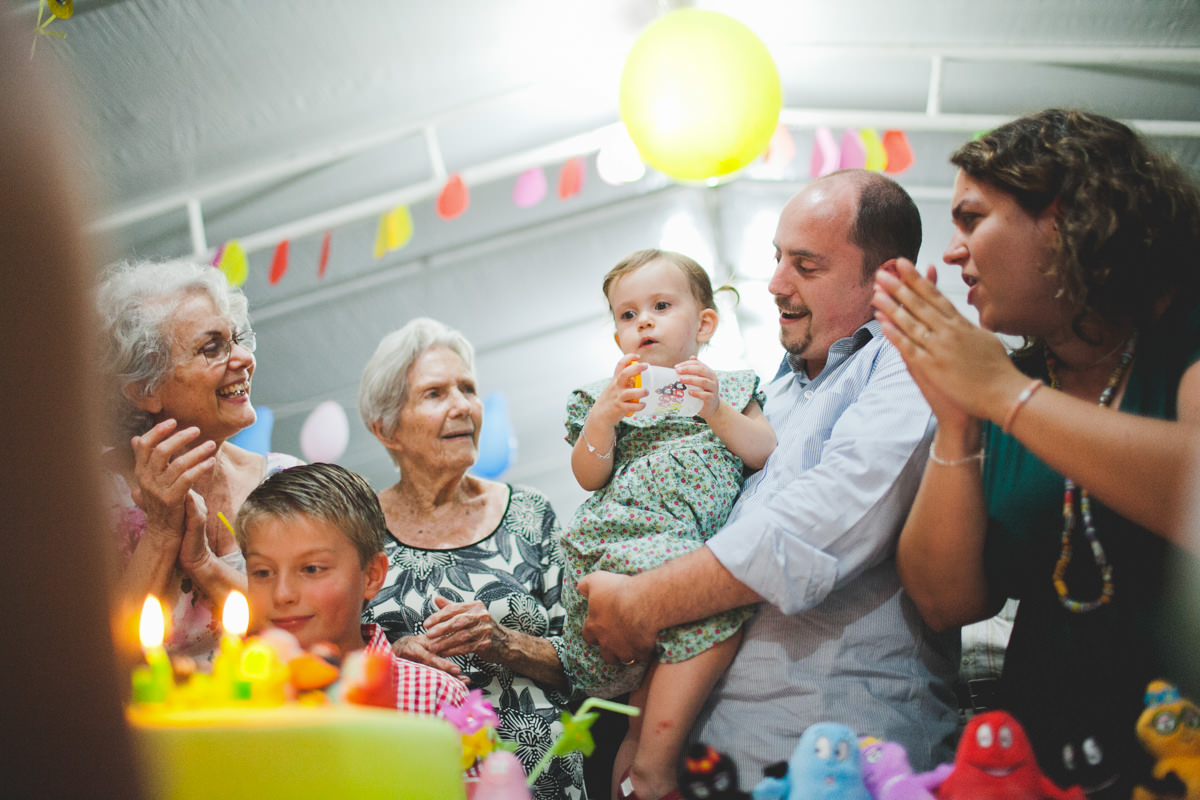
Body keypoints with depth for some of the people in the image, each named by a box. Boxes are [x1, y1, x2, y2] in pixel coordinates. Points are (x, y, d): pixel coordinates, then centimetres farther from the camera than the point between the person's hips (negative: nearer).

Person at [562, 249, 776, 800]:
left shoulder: (730, 389, 22)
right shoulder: (612, 395, 19)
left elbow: (768, 455, 7)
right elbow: (588, 476, 7)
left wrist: (717, 413, -6)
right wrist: (605, 415, -8)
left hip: (703, 547, 2)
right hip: (623, 544, -2)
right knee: (714, 607, -23)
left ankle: (638, 746, -3)